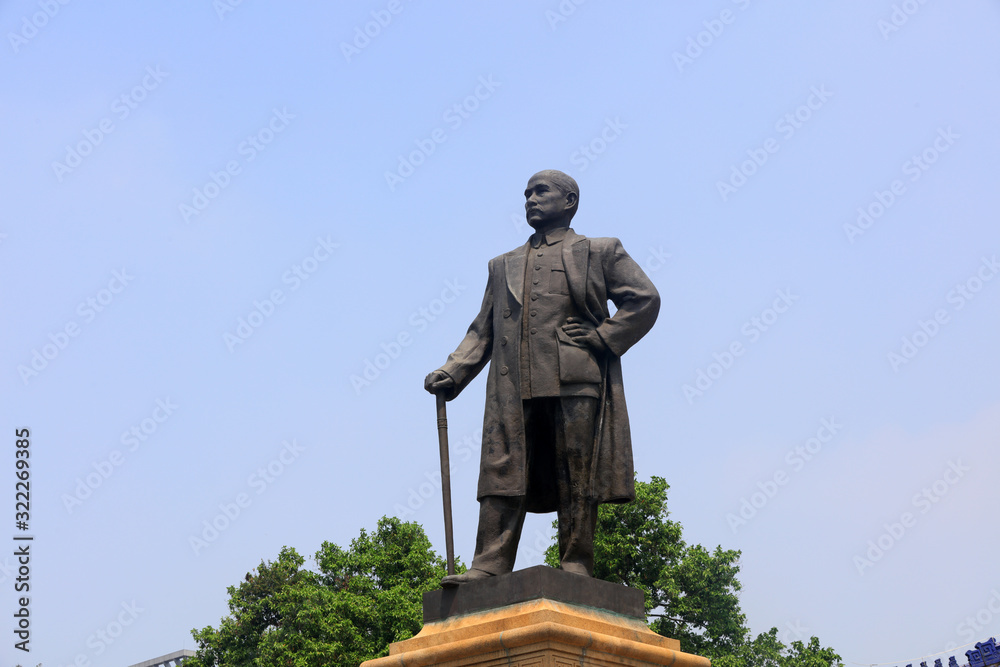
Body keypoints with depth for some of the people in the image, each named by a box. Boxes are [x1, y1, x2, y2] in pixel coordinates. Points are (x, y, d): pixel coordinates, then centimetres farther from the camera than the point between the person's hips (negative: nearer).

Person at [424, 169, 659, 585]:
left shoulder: (599, 252, 14)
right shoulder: (503, 266, 26)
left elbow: (644, 298, 5)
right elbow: (482, 331, 21)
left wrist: (602, 339, -6)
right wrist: (452, 372, 5)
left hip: (575, 382, -3)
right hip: (513, 388, 3)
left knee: (576, 478, -5)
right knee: (502, 472, -7)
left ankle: (576, 568, -3)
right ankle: (489, 567, -12)